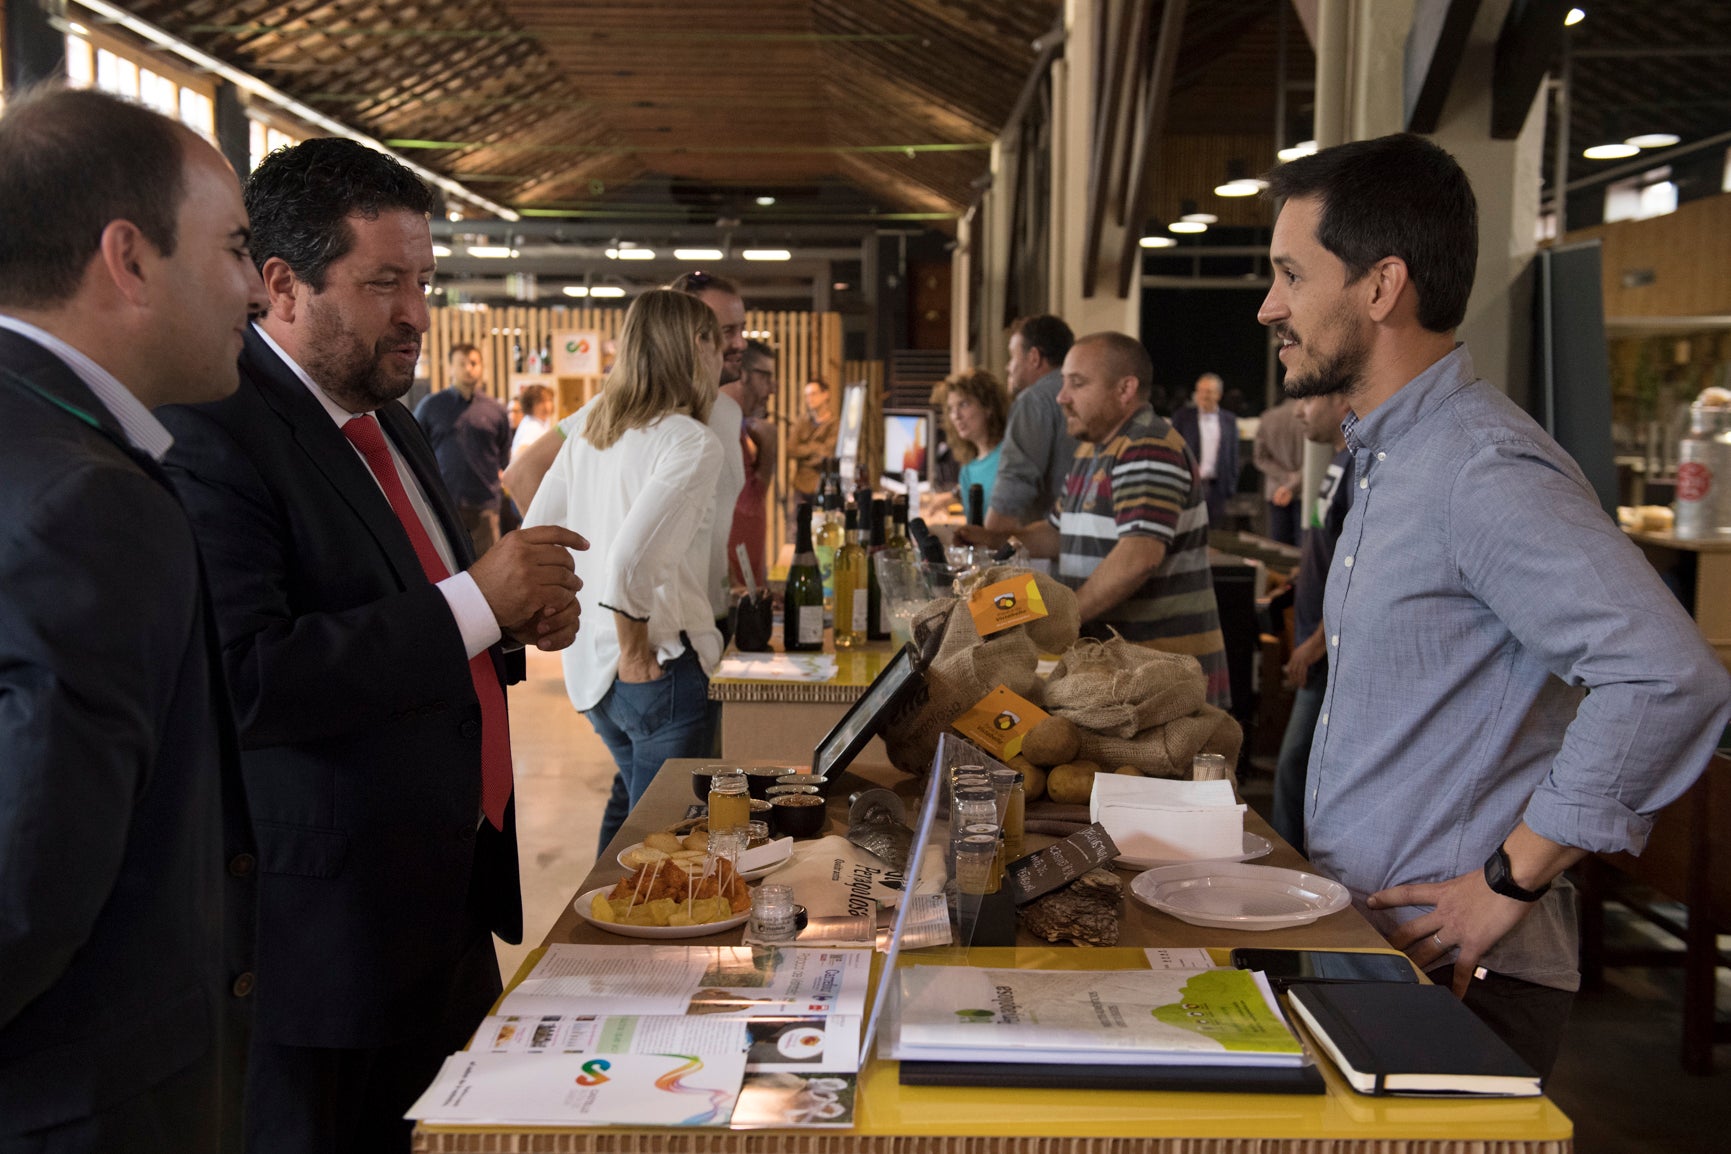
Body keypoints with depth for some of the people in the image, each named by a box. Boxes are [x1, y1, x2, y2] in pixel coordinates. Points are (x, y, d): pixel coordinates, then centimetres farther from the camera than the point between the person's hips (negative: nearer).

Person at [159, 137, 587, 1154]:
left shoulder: (396, 429, 13)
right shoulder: (214, 433, -17)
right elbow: (244, 681, -28)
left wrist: (518, 620, 2)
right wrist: (473, 602, -24)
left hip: (453, 906, 9)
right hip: (329, 935, -8)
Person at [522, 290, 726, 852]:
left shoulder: (591, 427, 8)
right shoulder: (693, 442, -16)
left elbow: (535, 532, 11)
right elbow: (631, 558, -28)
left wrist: (578, 615, 17)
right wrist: (635, 653, -14)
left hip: (587, 662, 8)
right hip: (660, 670, -8)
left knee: (633, 793, 28)